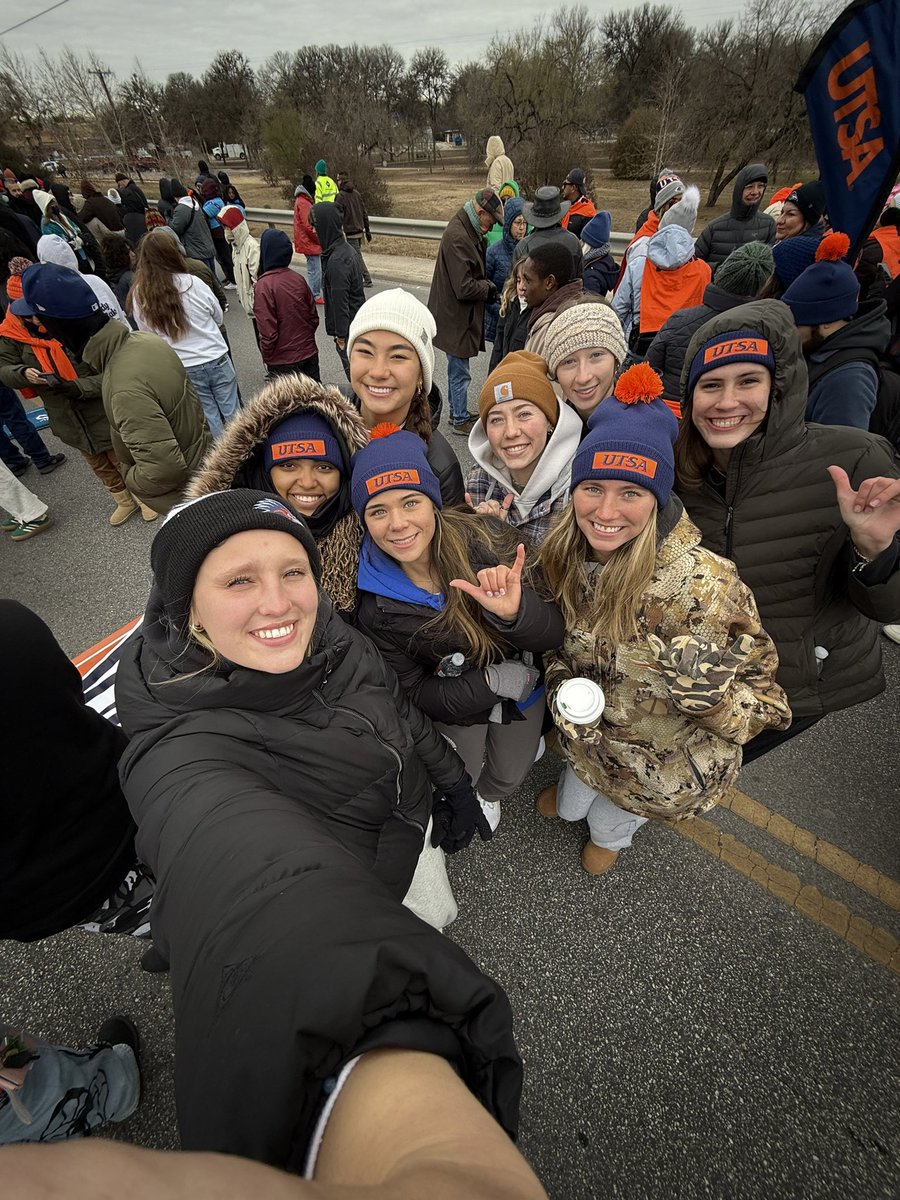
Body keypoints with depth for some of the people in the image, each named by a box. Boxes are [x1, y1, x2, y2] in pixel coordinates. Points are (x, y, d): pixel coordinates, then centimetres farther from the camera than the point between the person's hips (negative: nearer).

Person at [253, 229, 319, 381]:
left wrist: (266, 357, -4)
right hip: (309, 353, 5)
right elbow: (314, 317, 5)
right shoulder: (298, 279, -2)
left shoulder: (264, 285, -18)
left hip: (282, 361, -5)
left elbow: (267, 332, -19)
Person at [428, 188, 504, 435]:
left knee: (457, 368, 19)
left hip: (459, 316, 10)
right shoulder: (457, 237, -22)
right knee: (459, 371, 1)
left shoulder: (466, 231, 10)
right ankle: (460, 420, 14)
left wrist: (485, 286, 3)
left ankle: (457, 413, 33)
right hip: (455, 318, -10)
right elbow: (464, 287, -26)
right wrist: (488, 288, -10)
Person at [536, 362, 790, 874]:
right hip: (589, 737, 3)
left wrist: (712, 696, -40)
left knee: (610, 822, 30)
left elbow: (765, 698, -22)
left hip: (669, 764, -3)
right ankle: (572, 794, 70)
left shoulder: (703, 585, -36)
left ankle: (613, 834, 66)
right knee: (568, 808, 33)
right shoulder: (566, 555, -20)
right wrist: (563, 684, -15)